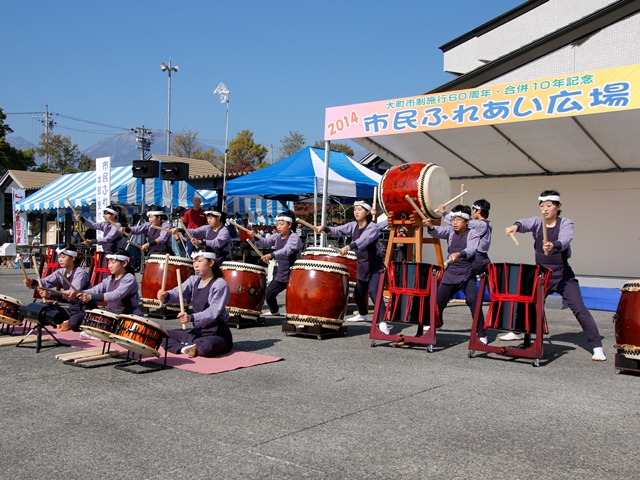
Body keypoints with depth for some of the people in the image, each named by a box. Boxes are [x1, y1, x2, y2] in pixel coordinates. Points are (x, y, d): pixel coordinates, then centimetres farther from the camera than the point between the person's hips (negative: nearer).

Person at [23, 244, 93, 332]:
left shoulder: (80, 273, -18)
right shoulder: (61, 272, 7)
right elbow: (45, 282, -4)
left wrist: (50, 294, -44)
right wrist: (32, 283, -26)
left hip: (85, 310, -8)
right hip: (72, 308, 8)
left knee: (74, 323, -36)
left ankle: (69, 324, -1)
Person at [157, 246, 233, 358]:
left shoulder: (220, 285, -15)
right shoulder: (193, 280, 8)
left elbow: (213, 312, -26)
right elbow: (178, 292, -7)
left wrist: (191, 318, -42)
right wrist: (166, 296, -30)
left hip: (218, 333, -7)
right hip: (197, 331, 7)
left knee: (207, 346, -40)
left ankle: (195, 347, -8)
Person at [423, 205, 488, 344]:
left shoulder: (473, 234, -8)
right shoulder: (450, 231, 3)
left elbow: (471, 250, -26)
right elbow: (438, 232, -17)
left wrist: (458, 254, -47)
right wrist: (430, 226, -40)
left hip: (467, 275, -4)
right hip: (450, 274, 4)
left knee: (474, 301, -17)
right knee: (438, 300, 12)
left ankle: (482, 334, -9)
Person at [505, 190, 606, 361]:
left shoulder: (566, 224, -8)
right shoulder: (537, 222, 0)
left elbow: (564, 240, -30)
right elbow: (526, 223, -24)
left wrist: (553, 245, -53)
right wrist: (516, 226, -48)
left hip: (563, 276, -4)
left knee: (579, 309, -12)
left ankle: (597, 348, -9)